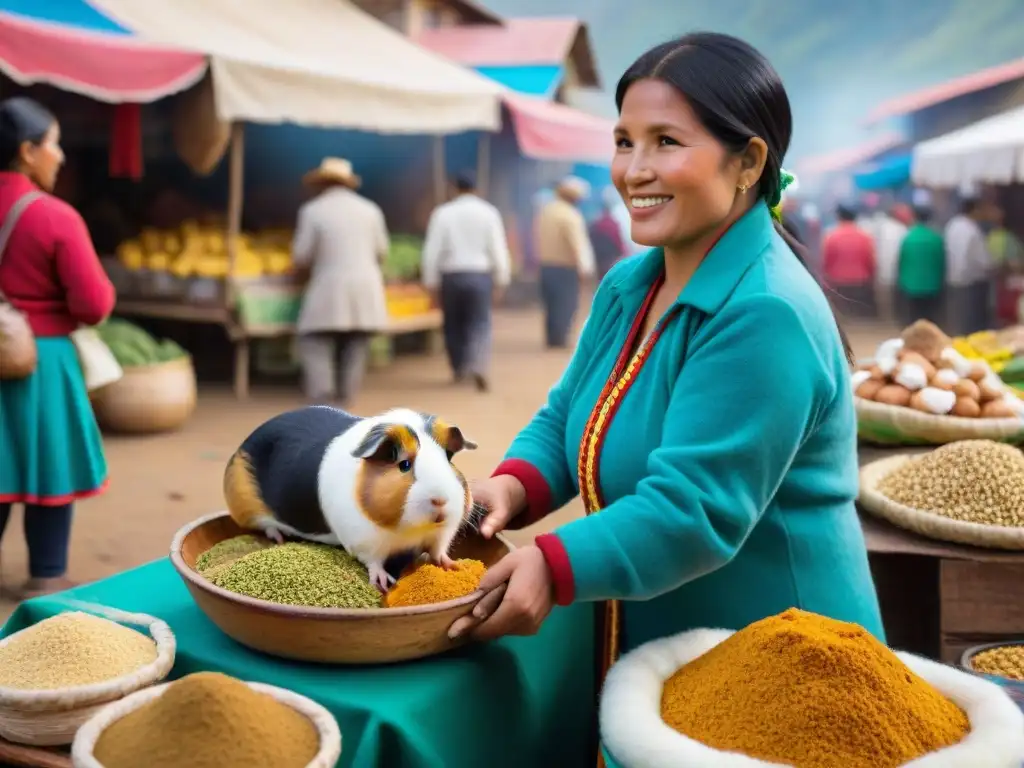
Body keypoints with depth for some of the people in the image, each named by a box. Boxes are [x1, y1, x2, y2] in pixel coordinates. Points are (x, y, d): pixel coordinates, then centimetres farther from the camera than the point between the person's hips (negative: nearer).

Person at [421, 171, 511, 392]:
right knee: (480, 324, 1)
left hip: (451, 276, 1)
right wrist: (501, 280, 5)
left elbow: (432, 250, -3)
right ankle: (478, 366, -21)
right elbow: (498, 249, -2)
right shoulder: (488, 212, 0)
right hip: (479, 275, -1)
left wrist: (431, 282, 3)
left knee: (453, 324, 15)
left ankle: (459, 369, 27)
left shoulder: (442, 213, -1)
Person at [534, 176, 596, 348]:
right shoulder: (570, 215, -14)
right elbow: (576, 244, -17)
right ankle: (559, 339, -4)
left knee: (551, 304, 13)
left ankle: (551, 339, 15)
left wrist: (542, 257, 15)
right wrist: (583, 268, -12)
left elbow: (538, 237, 11)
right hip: (565, 268, -8)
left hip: (546, 265, 8)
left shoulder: (545, 211, 10)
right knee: (566, 305, -2)